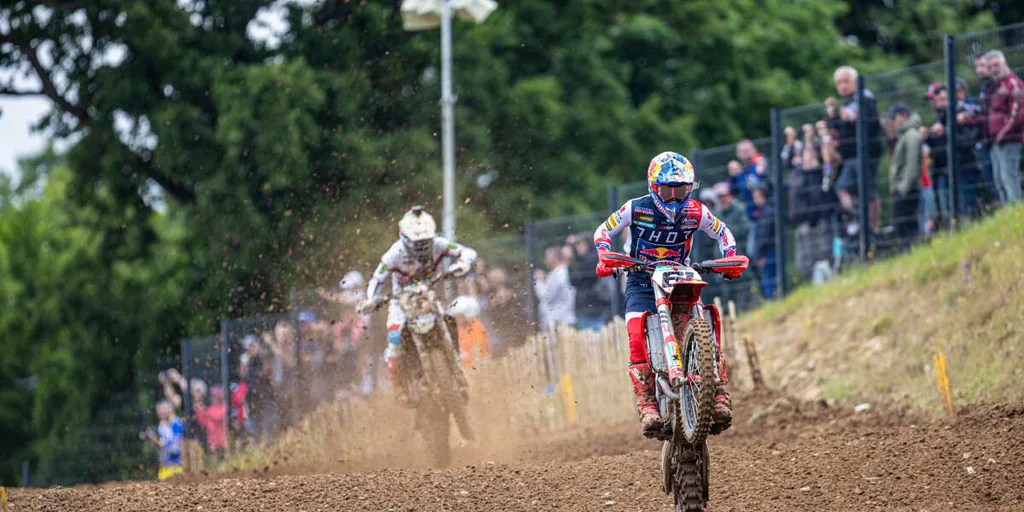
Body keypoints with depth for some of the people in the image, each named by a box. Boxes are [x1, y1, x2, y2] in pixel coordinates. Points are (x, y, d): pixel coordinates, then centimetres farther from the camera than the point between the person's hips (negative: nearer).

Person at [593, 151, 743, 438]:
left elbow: (722, 233, 12)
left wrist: (731, 259, -6)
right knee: (638, 339, -25)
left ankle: (718, 394, -16)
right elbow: (603, 232, 2)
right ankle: (647, 404, -29)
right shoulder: (636, 209, -8)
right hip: (642, 281, -1)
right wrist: (605, 257, -17)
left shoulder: (695, 212, -4)